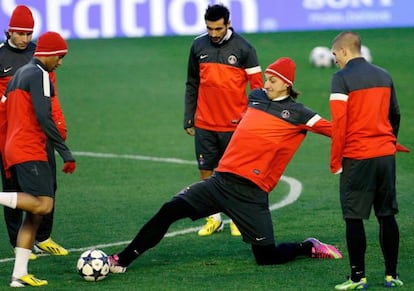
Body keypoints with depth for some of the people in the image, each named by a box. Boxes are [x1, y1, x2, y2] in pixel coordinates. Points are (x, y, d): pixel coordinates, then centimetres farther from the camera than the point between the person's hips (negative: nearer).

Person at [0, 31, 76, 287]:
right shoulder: (39, 75, -6)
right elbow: (43, 117, -17)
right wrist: (66, 152, -14)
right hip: (30, 152, -10)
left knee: (34, 215, 7)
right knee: (43, 205, -21)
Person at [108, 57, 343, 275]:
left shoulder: (296, 114, -2)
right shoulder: (257, 97, 13)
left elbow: (332, 129, -7)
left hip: (251, 192, -5)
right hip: (222, 180, 5)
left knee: (267, 257, -4)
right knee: (169, 211, -9)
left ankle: (309, 247, 26)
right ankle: (121, 261, -5)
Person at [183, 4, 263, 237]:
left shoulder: (243, 48, -7)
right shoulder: (199, 46, 4)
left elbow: (257, 85, -3)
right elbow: (192, 85, 12)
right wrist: (188, 119, 11)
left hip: (234, 124, -3)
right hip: (204, 124, 3)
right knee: (206, 172, 4)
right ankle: (214, 218, 14)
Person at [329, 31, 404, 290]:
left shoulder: (342, 78, -8)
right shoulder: (384, 76, 11)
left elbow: (339, 122, -13)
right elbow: (395, 115, 17)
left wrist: (335, 161, -7)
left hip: (357, 157, -6)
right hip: (386, 155, 6)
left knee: (354, 218, -1)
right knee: (387, 216, 9)